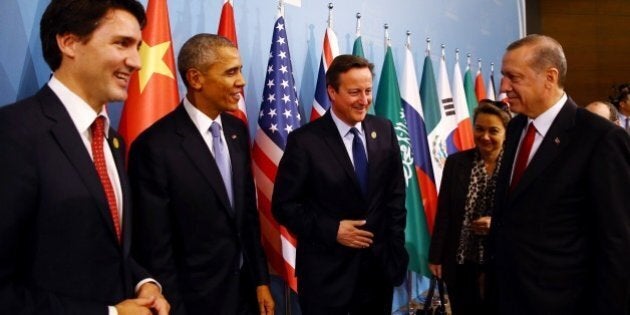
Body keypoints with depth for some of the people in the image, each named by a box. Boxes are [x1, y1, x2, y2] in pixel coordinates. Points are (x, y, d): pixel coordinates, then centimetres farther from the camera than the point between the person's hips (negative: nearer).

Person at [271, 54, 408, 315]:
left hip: (379, 265, 4)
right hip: (326, 271, -4)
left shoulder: (384, 131, 2)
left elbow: (395, 193, 8)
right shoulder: (305, 140, -11)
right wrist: (332, 230, -17)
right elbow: (284, 206, -9)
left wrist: (395, 247, 3)